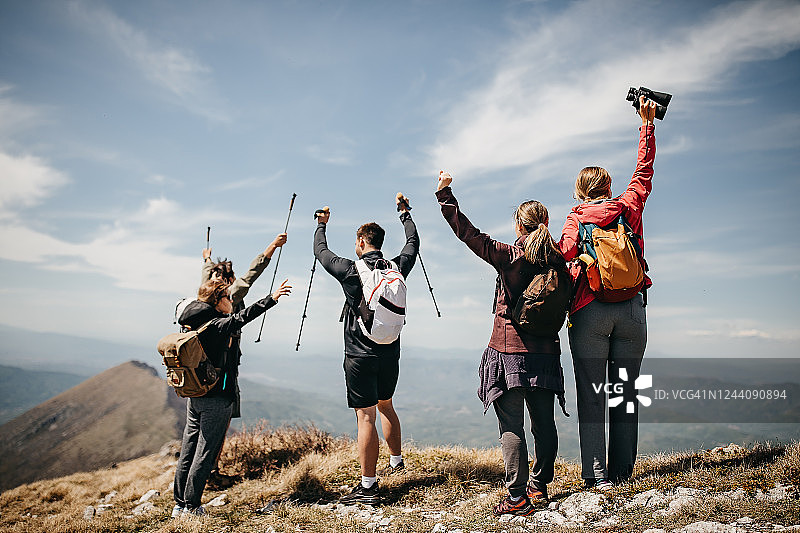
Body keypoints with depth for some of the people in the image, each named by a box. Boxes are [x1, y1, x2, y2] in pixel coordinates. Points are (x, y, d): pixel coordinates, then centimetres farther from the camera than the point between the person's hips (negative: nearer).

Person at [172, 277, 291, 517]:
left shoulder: (196, 324, 8)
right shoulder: (217, 325, -15)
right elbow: (241, 318, -29)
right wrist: (271, 299, -31)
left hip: (194, 396, 8)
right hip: (216, 399, -8)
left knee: (187, 453, 13)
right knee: (204, 454, 0)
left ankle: (179, 504, 22)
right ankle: (191, 507, 7)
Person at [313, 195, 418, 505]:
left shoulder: (350, 270, -10)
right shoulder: (398, 268, 0)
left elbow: (321, 252, 7)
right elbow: (413, 243, 20)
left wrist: (322, 224, 25)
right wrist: (404, 212, 34)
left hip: (360, 355, -5)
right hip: (390, 354, 5)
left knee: (365, 416, -4)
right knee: (385, 405, 24)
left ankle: (368, 487, -2)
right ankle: (396, 461, 40)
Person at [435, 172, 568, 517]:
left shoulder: (509, 255, -10)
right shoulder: (557, 261, 3)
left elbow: (469, 234, -11)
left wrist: (445, 194, -7)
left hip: (509, 350, -5)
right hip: (545, 351, 5)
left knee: (512, 427, 0)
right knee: (544, 423, 13)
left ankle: (518, 498, 2)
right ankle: (539, 488, 24)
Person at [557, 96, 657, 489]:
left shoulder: (575, 220, 4)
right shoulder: (628, 207, 10)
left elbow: (566, 251, -14)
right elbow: (644, 171, 24)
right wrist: (647, 123, 31)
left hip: (590, 312, -2)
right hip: (631, 309, 2)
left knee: (591, 395, 1)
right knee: (624, 394, 9)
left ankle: (596, 474, 0)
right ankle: (621, 471, 14)